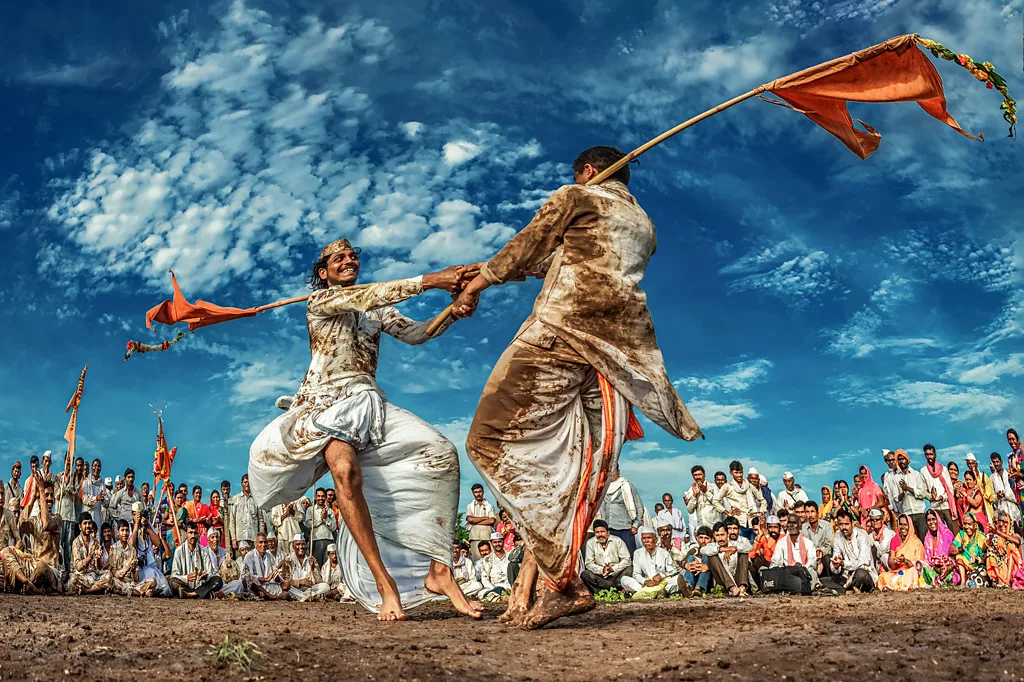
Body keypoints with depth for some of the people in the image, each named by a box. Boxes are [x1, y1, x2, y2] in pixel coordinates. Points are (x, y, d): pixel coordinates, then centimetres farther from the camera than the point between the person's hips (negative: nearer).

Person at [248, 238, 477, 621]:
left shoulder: (377, 310, 21)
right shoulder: (319, 300, 5)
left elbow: (414, 333, 6)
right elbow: (362, 297, -13)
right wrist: (429, 281, -21)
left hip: (369, 401, 5)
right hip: (326, 401, -5)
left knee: (442, 454, -17)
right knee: (345, 468, -36)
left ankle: (438, 570, -15)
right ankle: (384, 583, -32)